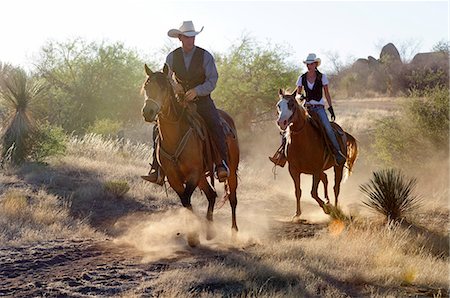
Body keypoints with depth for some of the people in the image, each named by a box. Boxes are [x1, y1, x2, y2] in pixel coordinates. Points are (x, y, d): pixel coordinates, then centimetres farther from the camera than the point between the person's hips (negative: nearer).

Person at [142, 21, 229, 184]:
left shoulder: (205, 56, -4)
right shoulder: (172, 57, 3)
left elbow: (212, 80, -8)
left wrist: (197, 90, -25)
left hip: (202, 100, -2)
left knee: (215, 125, -28)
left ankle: (222, 164, -22)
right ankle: (157, 169, -10)